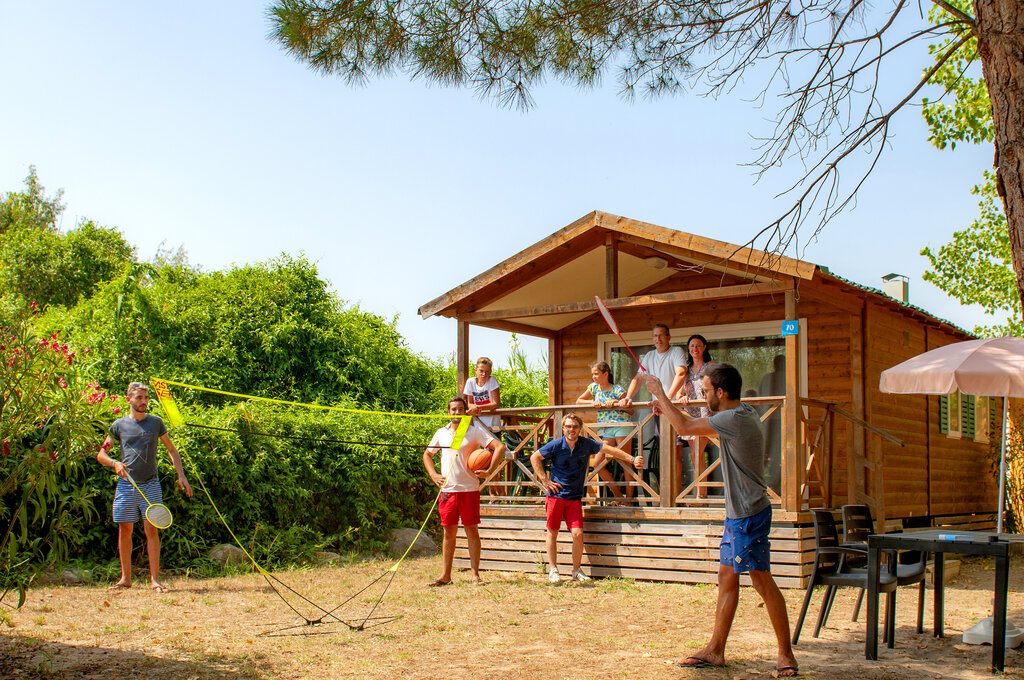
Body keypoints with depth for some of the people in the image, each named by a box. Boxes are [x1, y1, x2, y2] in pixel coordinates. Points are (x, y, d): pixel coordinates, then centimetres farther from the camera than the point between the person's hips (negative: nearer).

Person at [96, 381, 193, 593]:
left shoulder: (156, 423, 7)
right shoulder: (119, 425, 6)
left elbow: (172, 450, 16)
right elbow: (101, 454, 9)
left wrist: (181, 476, 6)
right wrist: (115, 463, -12)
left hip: (150, 484, -1)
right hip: (126, 484, 1)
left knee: (151, 529, -7)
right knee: (125, 530, 4)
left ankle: (154, 579, -4)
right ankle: (125, 578, 15)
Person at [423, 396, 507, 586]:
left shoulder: (475, 431, -1)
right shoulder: (441, 433, 11)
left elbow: (500, 447, -6)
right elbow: (427, 454, 25)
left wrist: (490, 471, -14)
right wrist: (433, 475, 10)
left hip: (469, 489, -3)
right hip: (447, 490, 3)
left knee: (472, 531, 1)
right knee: (449, 532, 7)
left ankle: (475, 574, 7)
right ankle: (445, 575, 13)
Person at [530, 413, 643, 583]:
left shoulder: (586, 444, 0)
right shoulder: (555, 445, -6)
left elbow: (609, 450, 8)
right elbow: (535, 458, 4)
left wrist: (632, 459, 5)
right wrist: (544, 480, -1)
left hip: (575, 498, 1)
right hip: (556, 495, -1)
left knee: (578, 534, -7)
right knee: (553, 533, 3)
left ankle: (577, 570, 11)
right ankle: (552, 570, 17)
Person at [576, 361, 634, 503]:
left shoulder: (617, 390, -5)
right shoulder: (594, 387, 10)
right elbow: (578, 401, 15)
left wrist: (616, 402, -17)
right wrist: (592, 402, -1)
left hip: (622, 426, -6)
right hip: (607, 431, 6)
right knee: (597, 464, -4)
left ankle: (629, 498, 4)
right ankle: (618, 496, 7)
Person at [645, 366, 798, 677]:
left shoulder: (735, 420, -20)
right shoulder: (743, 413, 10)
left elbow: (685, 427, -15)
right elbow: (700, 427, 27)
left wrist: (660, 394, -2)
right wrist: (668, 408, 22)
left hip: (749, 514, -10)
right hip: (738, 513, 10)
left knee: (762, 581, -5)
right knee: (727, 577, 12)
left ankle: (786, 655, 4)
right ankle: (715, 650, 19)